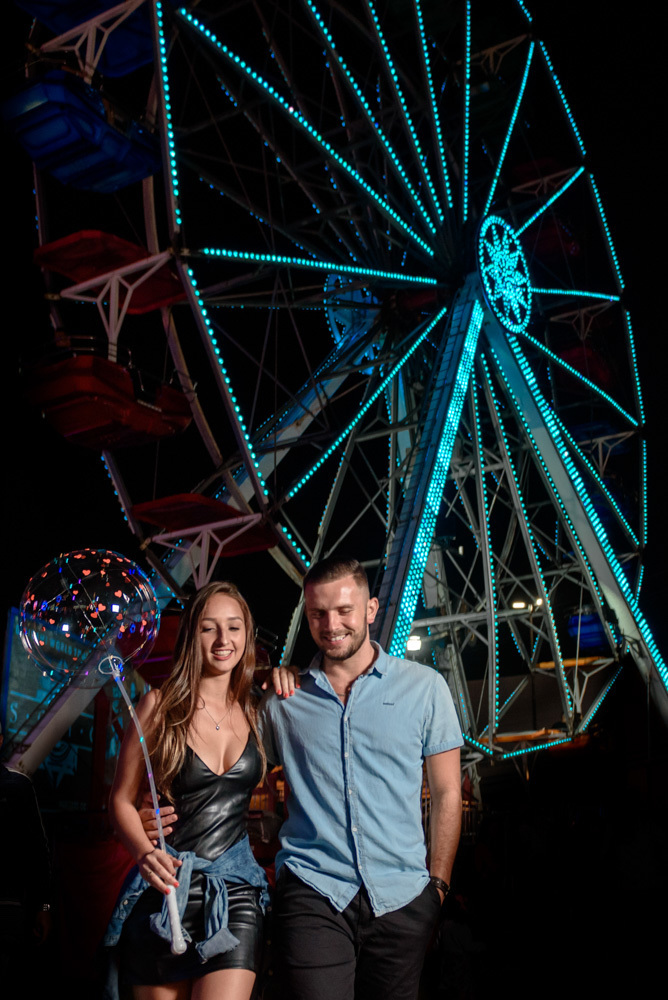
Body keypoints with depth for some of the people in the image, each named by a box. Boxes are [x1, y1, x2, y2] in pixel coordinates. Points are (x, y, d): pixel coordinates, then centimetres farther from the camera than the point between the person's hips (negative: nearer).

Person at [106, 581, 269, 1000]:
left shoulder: (254, 712, 8)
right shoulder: (160, 706, -1)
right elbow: (122, 799, 2)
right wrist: (146, 853, -18)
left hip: (235, 888, 2)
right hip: (167, 883, -1)